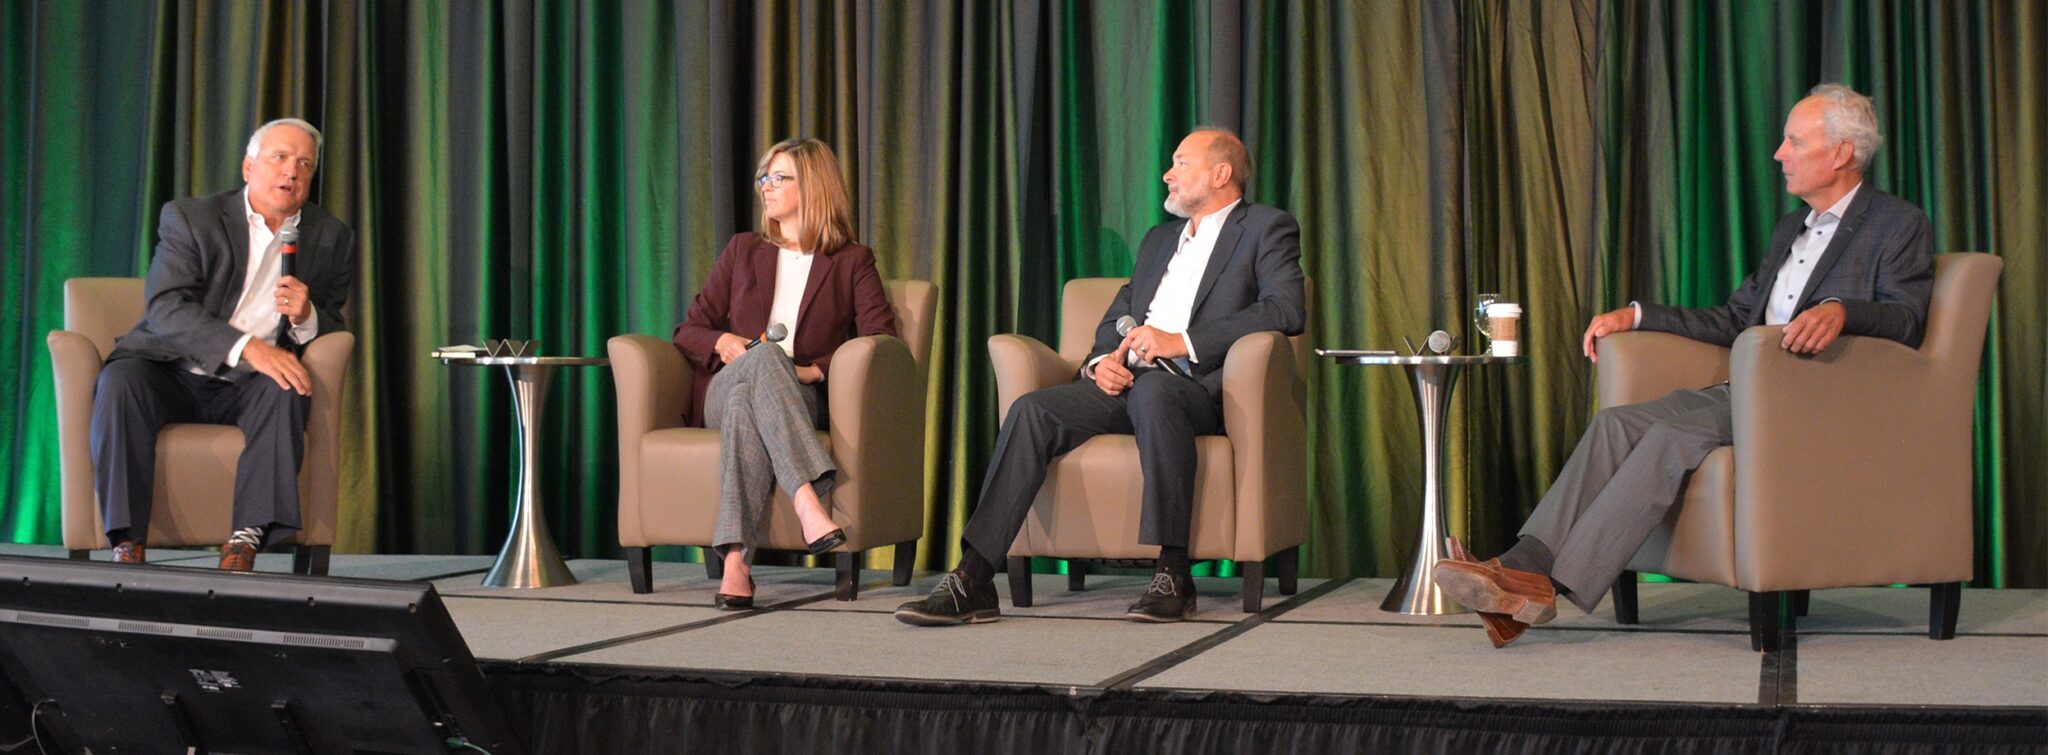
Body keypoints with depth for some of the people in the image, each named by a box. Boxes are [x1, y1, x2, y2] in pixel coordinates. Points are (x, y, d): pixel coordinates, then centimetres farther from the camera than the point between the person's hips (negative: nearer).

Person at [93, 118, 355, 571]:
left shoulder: (332, 239, 8)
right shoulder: (189, 219, 0)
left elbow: (333, 334, 11)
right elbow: (165, 308, -15)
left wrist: (307, 318, -16)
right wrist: (247, 348, -30)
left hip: (248, 386, 1)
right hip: (173, 374, -1)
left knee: (286, 391, -31)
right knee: (119, 380, -31)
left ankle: (246, 542, -35)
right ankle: (128, 544, -31)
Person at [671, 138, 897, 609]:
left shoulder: (852, 262, 14)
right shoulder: (742, 251, 22)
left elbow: (880, 340, 0)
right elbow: (688, 331, 20)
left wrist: (817, 370, -14)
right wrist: (722, 342, -3)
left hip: (804, 402, -1)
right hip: (724, 390, 1)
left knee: (747, 406, -39)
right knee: (763, 356, -36)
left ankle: (736, 559, -54)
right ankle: (807, 498, -54)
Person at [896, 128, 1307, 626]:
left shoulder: (1268, 229, 9)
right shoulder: (1159, 239, 31)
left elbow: (1287, 310, -8)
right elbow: (1117, 317, 27)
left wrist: (1182, 341, -16)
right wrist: (1102, 360, 1)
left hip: (1200, 386, -6)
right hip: (1127, 382, 6)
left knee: (1153, 389, -40)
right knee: (1032, 410, -20)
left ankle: (1173, 576, -34)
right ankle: (972, 582, -26)